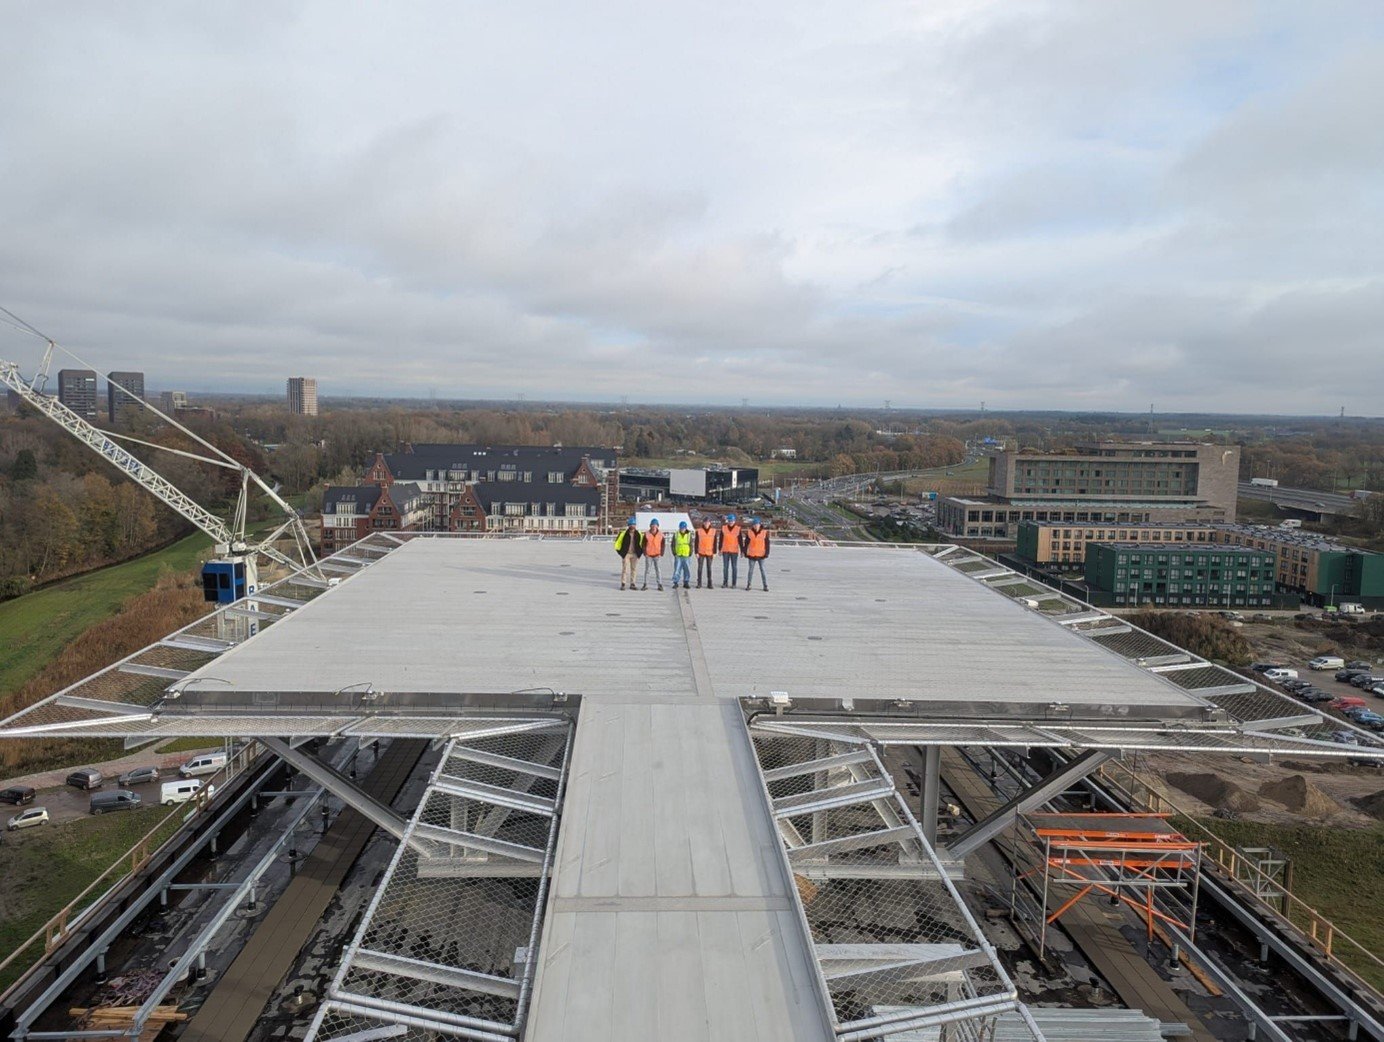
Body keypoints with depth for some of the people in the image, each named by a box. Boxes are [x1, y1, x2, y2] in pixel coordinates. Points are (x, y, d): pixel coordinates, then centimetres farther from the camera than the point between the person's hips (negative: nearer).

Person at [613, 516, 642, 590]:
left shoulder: (638, 534, 3)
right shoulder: (624, 534, -7)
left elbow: (642, 543, 17)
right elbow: (617, 542, 0)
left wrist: (640, 551, 8)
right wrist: (620, 552, -2)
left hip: (635, 554, 3)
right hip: (626, 554, -3)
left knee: (633, 569, 7)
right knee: (624, 569, -3)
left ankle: (632, 584, 15)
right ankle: (623, 584, 3)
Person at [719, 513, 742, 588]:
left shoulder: (738, 529, -1)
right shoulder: (723, 528, 3)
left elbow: (740, 540, 1)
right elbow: (721, 539, 7)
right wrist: (720, 549, 5)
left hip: (734, 551, -1)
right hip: (725, 550, 1)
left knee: (734, 567, 3)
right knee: (725, 567, 4)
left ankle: (734, 583, 9)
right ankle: (725, 583, 10)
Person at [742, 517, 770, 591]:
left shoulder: (764, 532, -2)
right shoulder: (749, 532, 1)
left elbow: (767, 544, 1)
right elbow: (746, 543, 5)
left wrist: (766, 553, -4)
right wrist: (745, 552, 1)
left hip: (761, 555, -1)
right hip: (751, 555, 1)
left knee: (762, 570, 0)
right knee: (750, 570, 8)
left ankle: (765, 586, 5)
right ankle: (749, 584, 17)